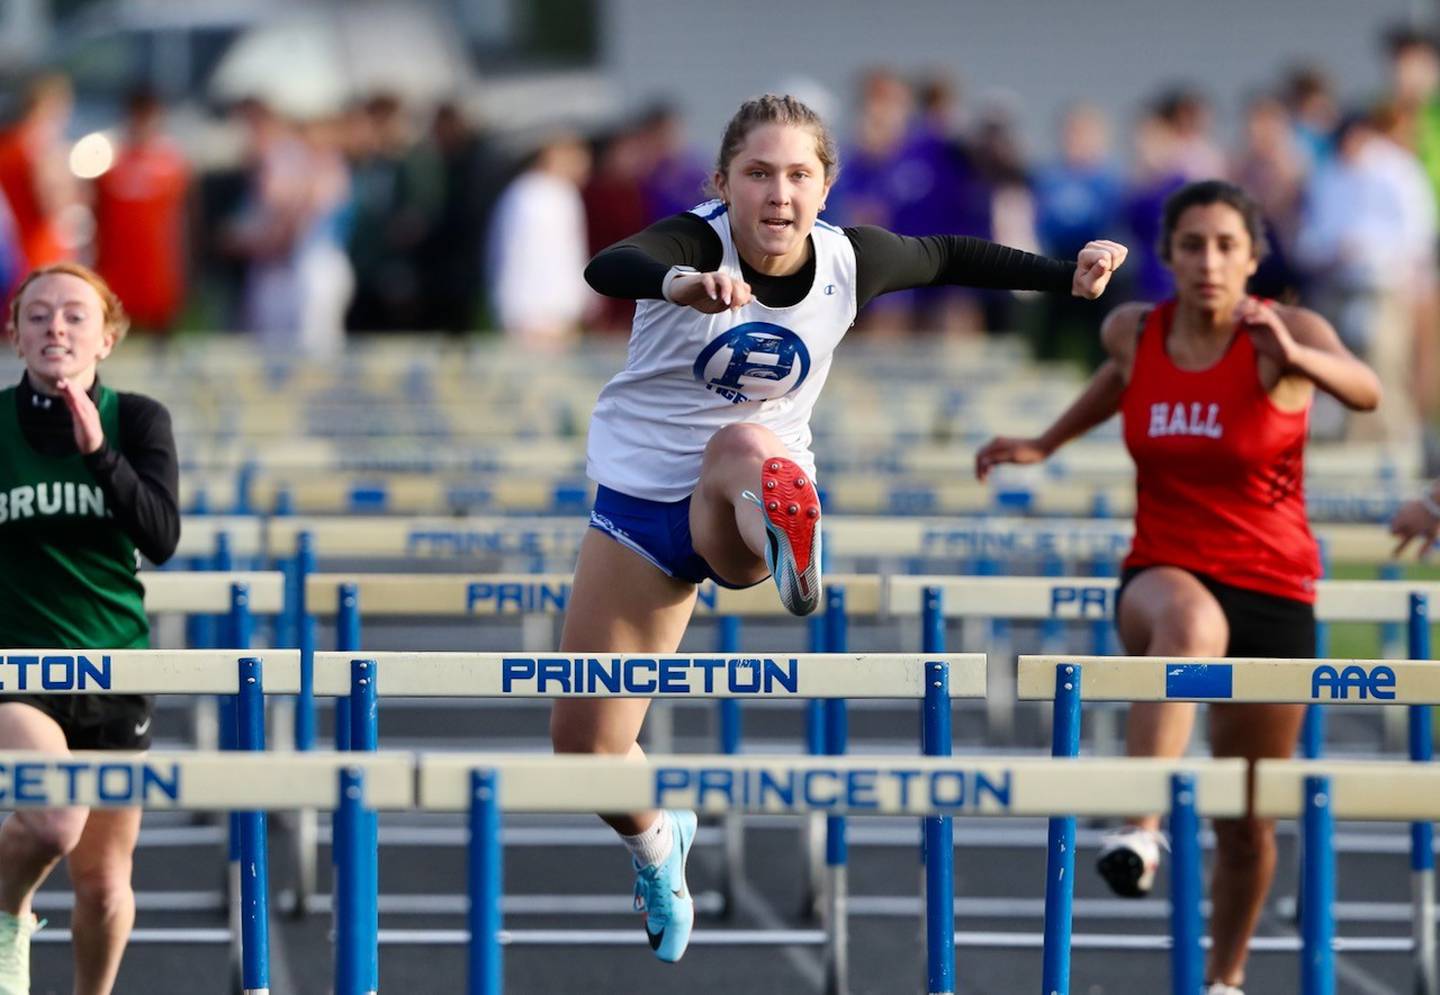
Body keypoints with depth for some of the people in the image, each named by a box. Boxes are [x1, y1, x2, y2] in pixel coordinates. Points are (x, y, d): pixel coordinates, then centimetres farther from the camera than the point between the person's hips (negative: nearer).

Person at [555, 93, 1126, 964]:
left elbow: (950, 258, 13)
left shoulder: (848, 262, -9)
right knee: (585, 743, 4)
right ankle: (656, 844, 36)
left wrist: (1067, 275, 8)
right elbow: (608, 269, -45)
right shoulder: (696, 241, -21)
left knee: (744, 443, -39)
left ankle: (785, 536, -70)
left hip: (745, 500, 0)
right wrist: (682, 285, -67)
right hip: (640, 499, 0)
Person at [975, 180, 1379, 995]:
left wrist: (1296, 358, -52)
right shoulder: (1134, 332, -1)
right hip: (1165, 576, 1)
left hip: (1274, 591, -1)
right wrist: (1046, 446, 26)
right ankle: (1142, 826, -51)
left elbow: (1366, 392, -34)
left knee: (1247, 824, 8)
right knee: (1192, 621, -40)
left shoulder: (1286, 332, -13)